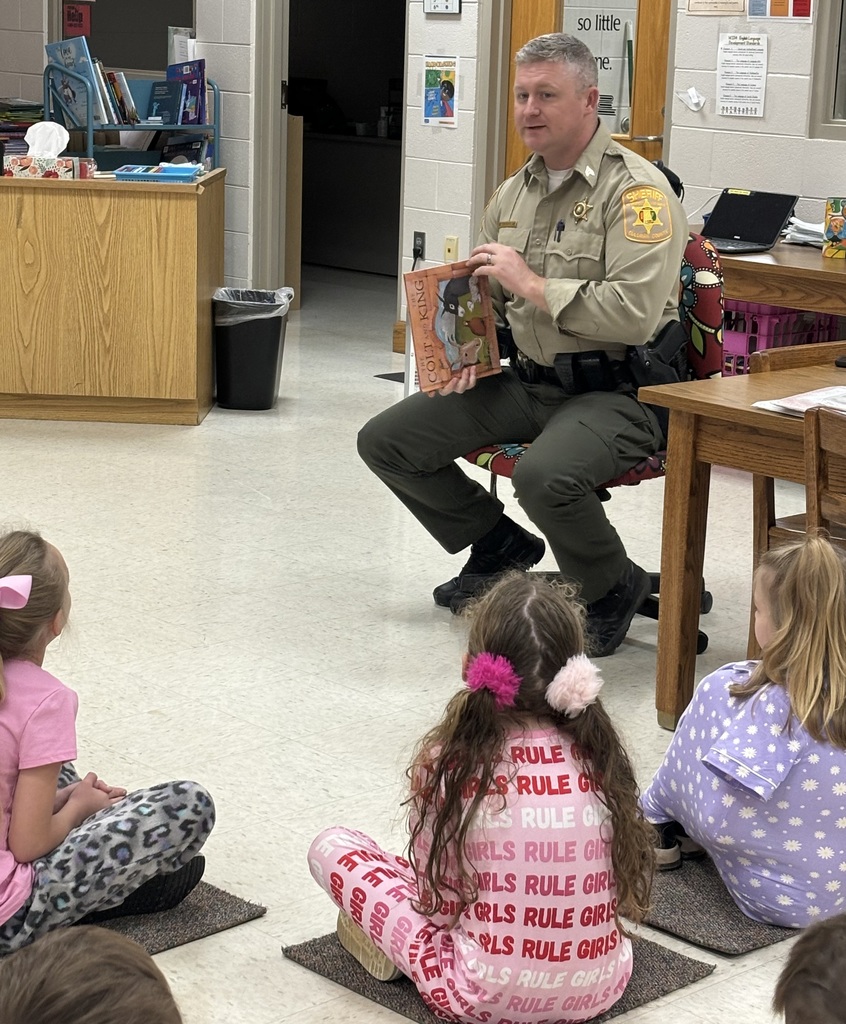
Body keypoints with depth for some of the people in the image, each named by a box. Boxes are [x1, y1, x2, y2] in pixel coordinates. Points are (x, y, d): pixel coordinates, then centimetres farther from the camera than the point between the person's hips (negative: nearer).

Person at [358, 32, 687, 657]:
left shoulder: (636, 190, -13)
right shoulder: (514, 193, 13)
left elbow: (636, 313, -25)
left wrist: (535, 285, -19)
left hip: (613, 391, -8)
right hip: (525, 381, 8)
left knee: (545, 477, -38)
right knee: (385, 441, 2)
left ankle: (613, 593, -5)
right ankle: (501, 547, 22)